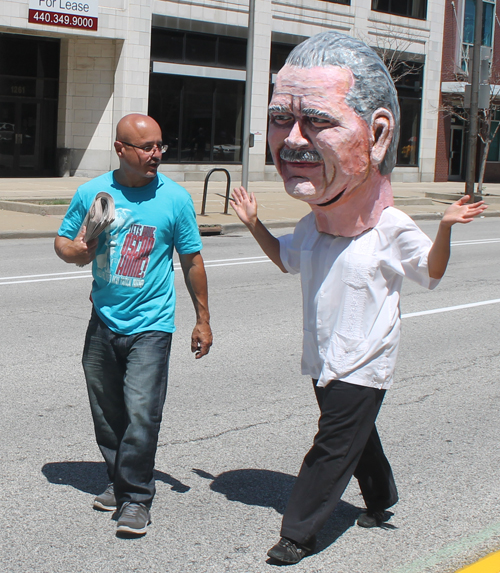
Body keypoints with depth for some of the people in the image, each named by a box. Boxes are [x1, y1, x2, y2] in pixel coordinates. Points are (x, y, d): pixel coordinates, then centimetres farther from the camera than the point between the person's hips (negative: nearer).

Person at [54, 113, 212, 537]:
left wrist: (203, 320, 6)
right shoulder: (92, 193, 0)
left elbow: (192, 261, 4)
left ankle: (136, 497, 5)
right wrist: (74, 251, -13)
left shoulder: (175, 198, -4)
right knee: (106, 412, 14)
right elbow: (63, 241, 12)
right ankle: (119, 479, 33)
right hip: (103, 321, 3)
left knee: (141, 415, -11)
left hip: (150, 325, -3)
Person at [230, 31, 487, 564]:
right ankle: (380, 498, 42)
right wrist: (254, 223, 12)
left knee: (332, 446, -3)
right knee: (357, 436, 20)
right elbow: (287, 258, 24)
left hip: (362, 364, -6)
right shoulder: (313, 224, 3)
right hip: (323, 358, 6)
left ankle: (297, 532, 6)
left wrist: (445, 228, -20)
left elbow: (431, 272, -3)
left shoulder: (390, 227, -16)